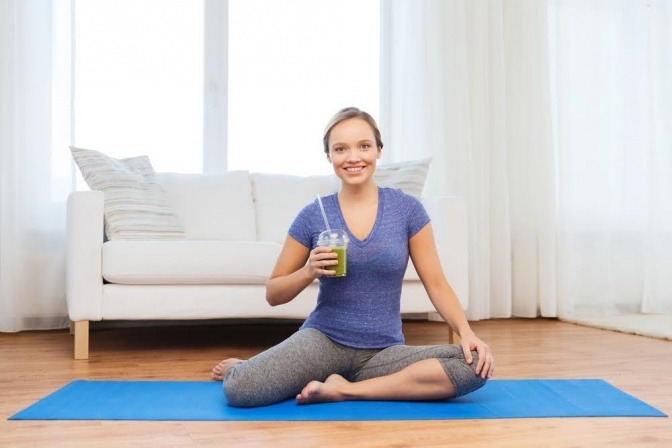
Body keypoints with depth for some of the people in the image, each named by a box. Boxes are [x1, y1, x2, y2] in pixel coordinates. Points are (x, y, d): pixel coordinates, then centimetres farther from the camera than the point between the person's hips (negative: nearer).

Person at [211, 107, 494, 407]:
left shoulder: (407, 209, -1)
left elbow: (436, 284, 1)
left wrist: (466, 333, -15)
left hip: (384, 351, 2)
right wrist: (309, 272, -16)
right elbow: (273, 294, 4)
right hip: (323, 340, -2)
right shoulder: (313, 215, -1)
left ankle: (346, 389, -15)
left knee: (475, 365, -25)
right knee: (239, 390, -28)